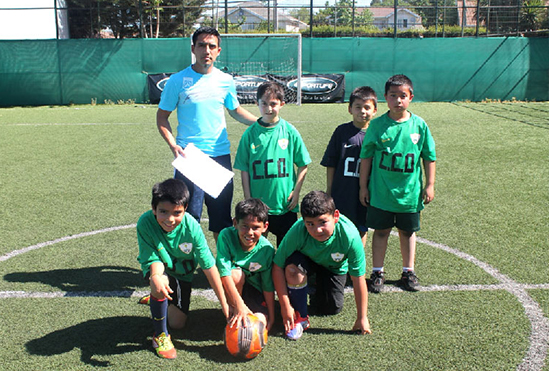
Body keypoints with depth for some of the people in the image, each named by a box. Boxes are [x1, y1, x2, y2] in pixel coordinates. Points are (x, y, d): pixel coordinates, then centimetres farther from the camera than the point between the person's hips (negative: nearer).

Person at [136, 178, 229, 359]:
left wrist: (224, 303, -23)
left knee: (177, 323, 4)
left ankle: (157, 300, 38)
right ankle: (160, 335, -13)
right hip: (160, 268, -2)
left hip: (182, 272, 2)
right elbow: (152, 259, -28)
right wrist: (155, 277, -54)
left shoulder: (191, 227, -31)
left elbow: (209, 265, -26)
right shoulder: (145, 223, -32)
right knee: (159, 282, -38)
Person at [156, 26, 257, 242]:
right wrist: (173, 145, -13)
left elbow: (235, 110, 22)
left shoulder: (226, 80, 6)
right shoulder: (178, 81, -3)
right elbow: (162, 117, 3)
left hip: (220, 155, 3)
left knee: (222, 216, 11)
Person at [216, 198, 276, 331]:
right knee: (236, 273, -35)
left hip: (254, 289, 1)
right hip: (230, 286, -1)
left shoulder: (267, 249, -19)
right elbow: (224, 272, -31)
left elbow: (268, 286, -9)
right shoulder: (226, 236, -26)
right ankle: (232, 313, -8)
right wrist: (239, 305, -38)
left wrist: (271, 316, -7)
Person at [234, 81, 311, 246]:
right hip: (258, 204, 0)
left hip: (285, 204, 0)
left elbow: (303, 165, 3)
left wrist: (296, 192, -4)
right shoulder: (250, 133, -1)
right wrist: (248, 199, -2)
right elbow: (244, 169, 2)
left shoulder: (290, 131, -2)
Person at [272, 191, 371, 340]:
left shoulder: (350, 236, -38)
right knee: (293, 269, -34)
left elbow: (358, 279, -28)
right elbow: (277, 266, -29)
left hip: (334, 267, 1)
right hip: (306, 259, -1)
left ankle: (318, 290, 31)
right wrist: (285, 306, -28)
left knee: (331, 309, -5)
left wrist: (362, 318, -20)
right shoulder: (298, 231, -39)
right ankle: (300, 317, -11)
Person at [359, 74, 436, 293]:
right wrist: (363, 186, 0)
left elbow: (429, 157, 4)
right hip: (381, 192, -1)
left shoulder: (419, 125, -4)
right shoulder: (377, 125, -6)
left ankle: (408, 271, 29)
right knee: (381, 231, 8)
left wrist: (429, 185, 4)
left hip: (410, 191, 1)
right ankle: (377, 272, 22)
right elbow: (366, 157, 0)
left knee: (407, 232, 14)